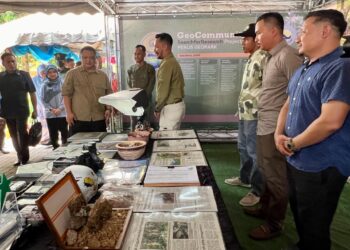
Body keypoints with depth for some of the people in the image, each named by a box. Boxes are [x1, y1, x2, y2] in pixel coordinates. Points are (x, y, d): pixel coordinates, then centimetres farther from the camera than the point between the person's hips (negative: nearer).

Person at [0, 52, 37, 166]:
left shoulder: (24, 75, -2)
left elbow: (32, 93, -1)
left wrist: (35, 110, -4)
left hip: (22, 111, -3)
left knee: (22, 134, -2)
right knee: (14, 136, 11)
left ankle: (24, 159, 9)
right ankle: (20, 158, 23)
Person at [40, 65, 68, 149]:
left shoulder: (62, 83, -1)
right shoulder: (44, 85, 3)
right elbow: (43, 99, 3)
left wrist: (60, 109, -13)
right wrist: (51, 109, -9)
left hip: (62, 113, -1)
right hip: (50, 114, 2)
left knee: (64, 132, 3)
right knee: (53, 134, 8)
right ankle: (55, 148, 19)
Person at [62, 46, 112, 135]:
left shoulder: (103, 75, 12)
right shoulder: (72, 74, 5)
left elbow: (108, 94, 15)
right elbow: (66, 93, 2)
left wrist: (108, 109, 1)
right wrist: (69, 112, -7)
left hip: (99, 119, 2)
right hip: (78, 118, -2)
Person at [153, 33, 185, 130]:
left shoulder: (166, 64, -18)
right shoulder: (173, 61, 14)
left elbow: (163, 91, -20)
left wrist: (157, 109, -8)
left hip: (171, 108, -10)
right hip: (177, 105, 10)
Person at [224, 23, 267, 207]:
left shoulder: (263, 58, -16)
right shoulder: (252, 59, 15)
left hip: (255, 113, -10)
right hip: (245, 112, 10)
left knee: (255, 152, -1)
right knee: (243, 148, 21)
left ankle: (258, 191, 12)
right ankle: (245, 178, 38)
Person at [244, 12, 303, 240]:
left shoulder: (288, 55, -14)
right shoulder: (273, 57, 14)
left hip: (275, 129, -9)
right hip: (264, 126, 9)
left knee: (276, 178, 5)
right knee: (267, 174, 20)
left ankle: (275, 224, 21)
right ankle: (265, 208, 38)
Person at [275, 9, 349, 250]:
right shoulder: (303, 69, 11)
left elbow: (330, 121, -28)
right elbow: (288, 105, 16)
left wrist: (292, 144, -15)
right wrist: (279, 134, -1)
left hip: (322, 167, -9)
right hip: (297, 162, 9)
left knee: (314, 229, 10)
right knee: (300, 219, 26)